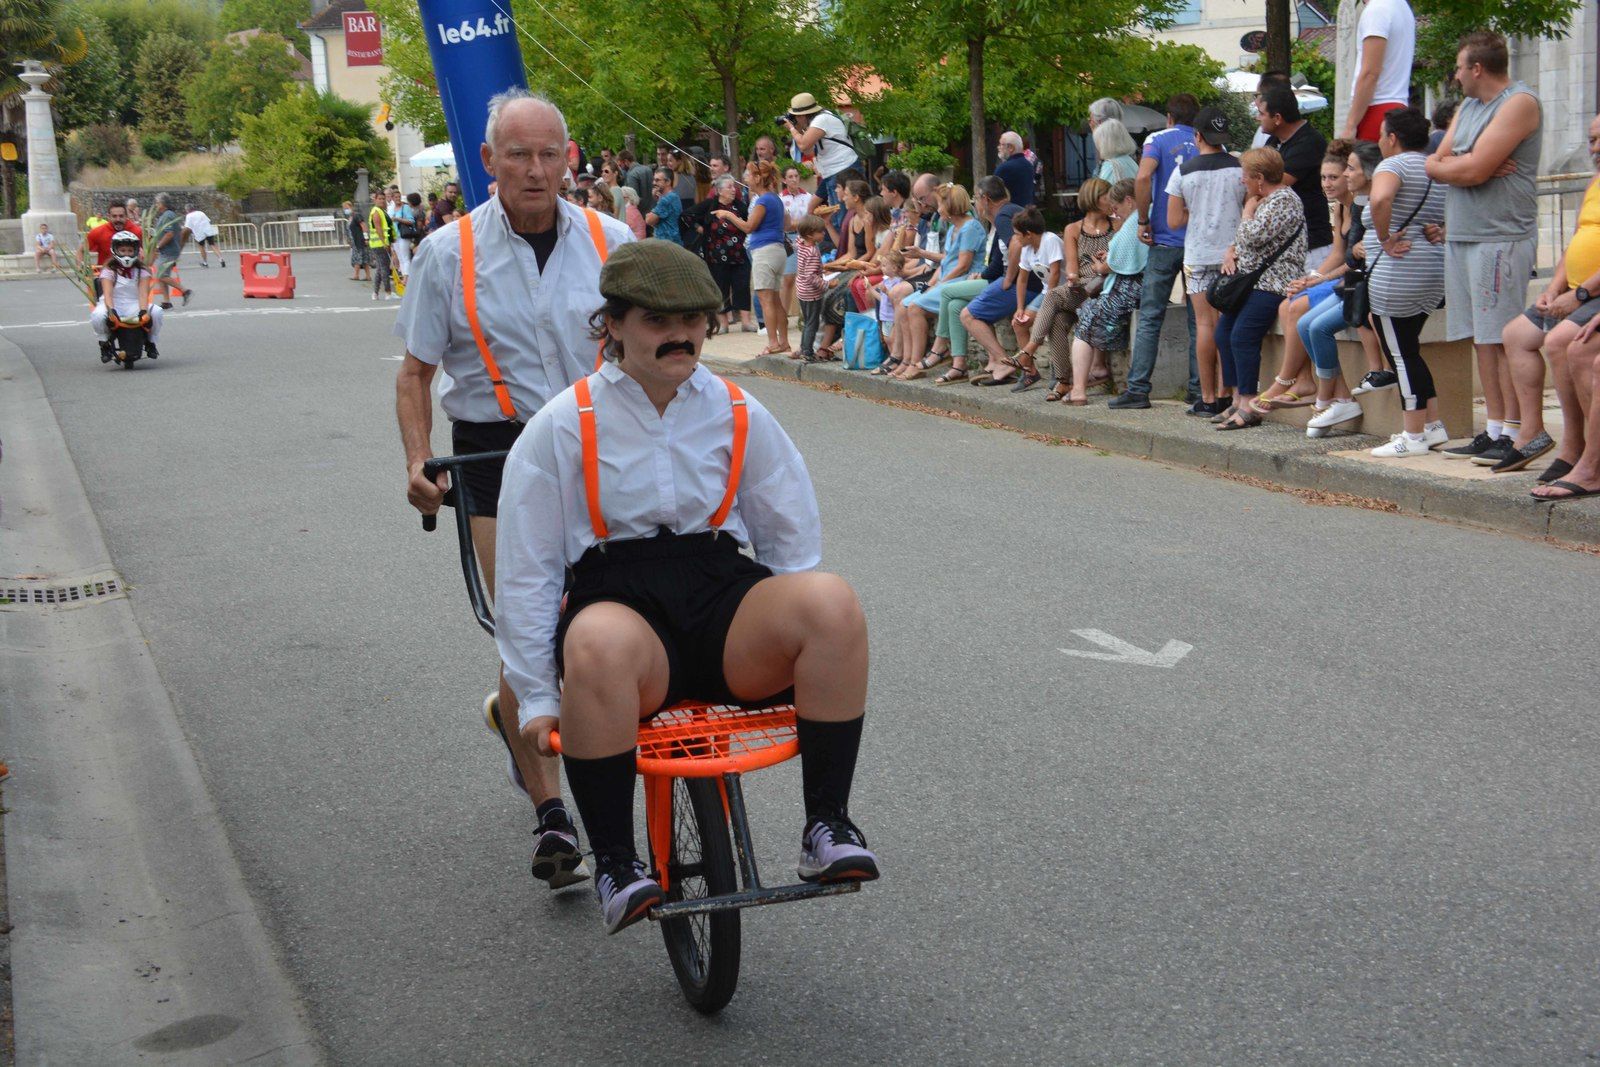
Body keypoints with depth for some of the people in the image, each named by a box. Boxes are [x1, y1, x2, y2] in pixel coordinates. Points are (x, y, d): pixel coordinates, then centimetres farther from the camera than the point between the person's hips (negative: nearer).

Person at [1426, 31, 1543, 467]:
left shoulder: (1519, 103, -8)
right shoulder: (1467, 106, 20)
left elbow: (1474, 170, -18)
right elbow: (1435, 164, 12)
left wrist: (1449, 164, 0)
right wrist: (1465, 166, -5)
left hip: (1502, 238, -9)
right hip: (1461, 235, 9)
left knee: (1506, 339, -9)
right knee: (1483, 338, 8)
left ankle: (1515, 434, -8)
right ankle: (1494, 429, 12)